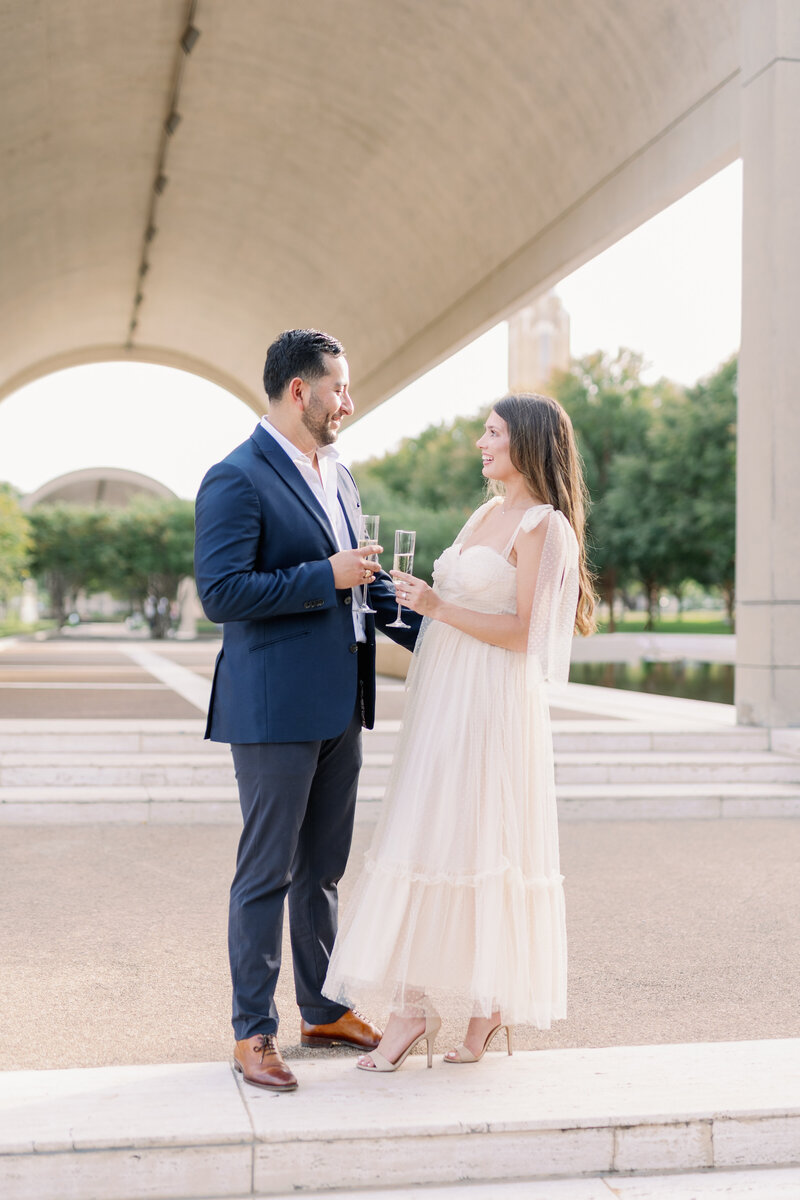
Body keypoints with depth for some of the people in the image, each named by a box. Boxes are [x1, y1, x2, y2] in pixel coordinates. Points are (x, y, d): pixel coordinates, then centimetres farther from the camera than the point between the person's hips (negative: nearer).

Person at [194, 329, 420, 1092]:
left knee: (322, 869, 17)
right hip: (274, 708, -8)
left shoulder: (338, 477, 14)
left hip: (339, 706, 8)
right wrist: (325, 577, -19)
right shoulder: (236, 480, -12)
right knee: (267, 873, 1)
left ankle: (324, 1012, 30)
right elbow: (219, 592, -20)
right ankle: (252, 1031, 15)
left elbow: (365, 578, 22)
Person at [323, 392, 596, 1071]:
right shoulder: (485, 516, 17)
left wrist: (437, 606, -17)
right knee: (428, 840, 5)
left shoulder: (543, 525, -9)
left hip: (491, 706, -8)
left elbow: (521, 631, -15)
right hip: (444, 699, 8)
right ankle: (414, 1006, 10)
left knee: (481, 842, -3)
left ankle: (492, 999, 12)